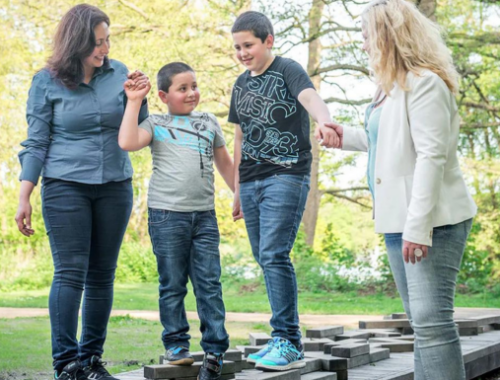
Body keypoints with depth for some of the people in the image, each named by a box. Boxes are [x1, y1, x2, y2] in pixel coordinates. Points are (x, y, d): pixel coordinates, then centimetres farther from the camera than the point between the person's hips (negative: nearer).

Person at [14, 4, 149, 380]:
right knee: (70, 273, -7)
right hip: (65, 186, -3)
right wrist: (24, 198, -5)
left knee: (102, 275, 6)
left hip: (115, 186, 3)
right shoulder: (47, 81, -2)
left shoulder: (118, 73, 6)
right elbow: (36, 143, 1)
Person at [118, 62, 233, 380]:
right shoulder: (156, 124, 5)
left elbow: (225, 163, 24)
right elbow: (128, 142, -14)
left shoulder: (209, 122, 15)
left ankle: (215, 349, 5)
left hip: (204, 215, 3)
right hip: (167, 214, -2)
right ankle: (176, 344, 15)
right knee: (172, 284, 4)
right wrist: (134, 102, -9)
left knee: (209, 284, 0)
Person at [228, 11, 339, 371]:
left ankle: (289, 343, -9)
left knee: (274, 255, -16)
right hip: (252, 182, 7)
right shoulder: (241, 84, 16)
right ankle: (284, 341, 16)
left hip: (286, 176, -7)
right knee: (265, 260, 8)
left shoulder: (288, 70, -5)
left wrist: (324, 121, -49)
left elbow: (310, 97, -27)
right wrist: (237, 189, 20)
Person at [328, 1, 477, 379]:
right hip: (401, 220, 10)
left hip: (432, 220, -10)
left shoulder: (424, 82, -12)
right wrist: (347, 137, 32)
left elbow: (431, 155, -20)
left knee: (431, 319, -14)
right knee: (422, 320, 12)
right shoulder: (394, 87, 17)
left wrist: (418, 226, -24)